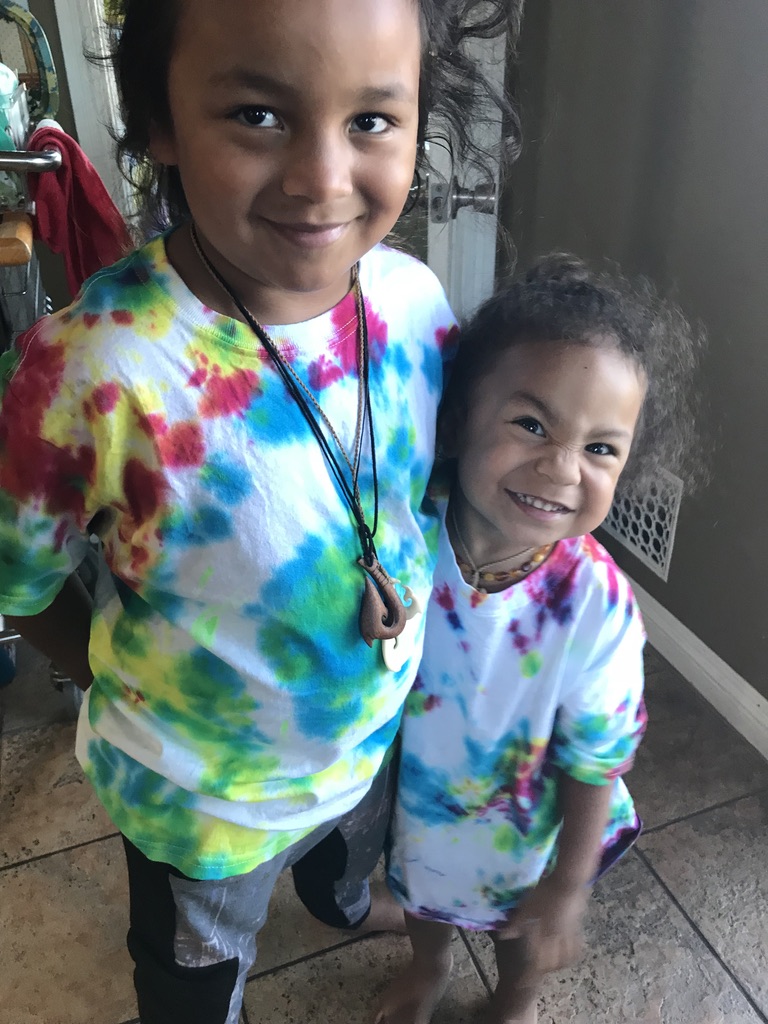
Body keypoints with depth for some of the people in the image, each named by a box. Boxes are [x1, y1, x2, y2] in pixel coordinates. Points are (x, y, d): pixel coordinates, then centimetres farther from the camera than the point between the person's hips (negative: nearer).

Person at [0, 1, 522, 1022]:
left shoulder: (419, 302, -19)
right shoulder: (99, 369, -34)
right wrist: (146, 697, -10)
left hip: (376, 736, 5)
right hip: (202, 791, -4)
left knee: (353, 849, 40)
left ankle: (344, 903, 78)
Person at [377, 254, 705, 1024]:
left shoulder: (596, 609, -35)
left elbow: (596, 764, -19)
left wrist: (567, 887, -8)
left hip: (516, 839, -1)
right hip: (405, 805, 2)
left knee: (523, 936, 32)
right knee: (419, 898, 35)